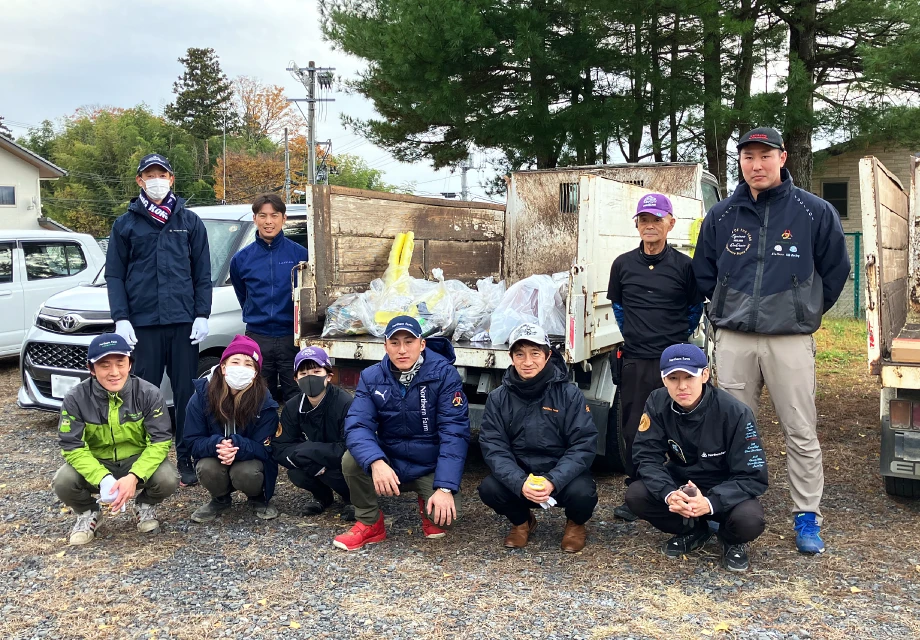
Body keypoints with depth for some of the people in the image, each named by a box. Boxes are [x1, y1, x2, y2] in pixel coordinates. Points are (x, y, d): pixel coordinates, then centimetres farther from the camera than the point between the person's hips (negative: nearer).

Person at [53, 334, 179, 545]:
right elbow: (72, 446, -17)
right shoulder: (76, 398, -16)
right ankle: (88, 513, 8)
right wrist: (103, 479, -33)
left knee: (168, 479, -29)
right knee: (63, 482, -29)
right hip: (95, 464, 1)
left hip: (138, 460, -1)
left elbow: (161, 440, -18)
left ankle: (145, 506, 8)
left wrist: (134, 476, -33)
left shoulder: (148, 394, -17)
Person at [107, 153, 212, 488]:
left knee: (186, 393, 4)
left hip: (184, 322, 0)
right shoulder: (126, 224, 9)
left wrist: (202, 315, -2)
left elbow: (202, 274, 8)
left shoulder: (190, 221, 10)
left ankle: (186, 459, 14)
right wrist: (121, 318, -5)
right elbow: (114, 275, 6)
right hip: (143, 323, 0)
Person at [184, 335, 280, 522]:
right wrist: (217, 445, -35)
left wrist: (236, 446, -38)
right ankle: (220, 499, 5)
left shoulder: (264, 402, -19)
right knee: (206, 469, -30)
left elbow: (264, 449, -17)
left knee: (245, 473, -33)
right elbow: (194, 442, -13)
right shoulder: (202, 396, -15)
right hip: (215, 458, 2)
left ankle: (259, 499, 4)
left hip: (250, 459, -1)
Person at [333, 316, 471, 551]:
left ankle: (427, 505, 13)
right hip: (390, 462, 2)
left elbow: (455, 432, -20)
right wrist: (376, 462, -40)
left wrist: (445, 487, -30)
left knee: (444, 515, -26)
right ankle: (369, 523, 0)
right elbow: (358, 426, -18)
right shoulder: (371, 378, -8)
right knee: (351, 460, -26)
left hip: (431, 467, -2)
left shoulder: (444, 374, -16)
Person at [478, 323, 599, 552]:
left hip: (562, 475, -1)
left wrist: (553, 481, -29)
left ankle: (576, 524, 8)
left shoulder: (569, 394, -10)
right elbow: (493, 447, -11)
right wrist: (520, 483, -29)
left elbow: (584, 445, -14)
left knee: (582, 493, -31)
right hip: (518, 476, 2)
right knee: (489, 489, -26)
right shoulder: (498, 398, -6)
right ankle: (522, 521, 10)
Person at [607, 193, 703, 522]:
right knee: (633, 431, 6)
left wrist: (680, 337, 10)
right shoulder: (623, 264, 6)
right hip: (634, 360, 2)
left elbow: (696, 308, 11)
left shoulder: (684, 266, -1)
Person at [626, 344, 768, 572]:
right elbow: (646, 457, -15)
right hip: (680, 485, 3)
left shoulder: (735, 413, -25)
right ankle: (693, 531, 6)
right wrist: (668, 494, -36)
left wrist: (710, 502, -40)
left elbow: (753, 477, -23)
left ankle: (732, 540, 6)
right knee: (636, 496, -24)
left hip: (724, 492, -3)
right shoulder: (657, 404, -17)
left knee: (749, 520, -35)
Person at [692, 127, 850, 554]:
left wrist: (806, 311, 12)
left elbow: (836, 270, 9)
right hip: (733, 340, 2)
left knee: (801, 433, 3)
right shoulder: (721, 216, 6)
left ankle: (807, 518, 14)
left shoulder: (814, 212, 0)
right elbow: (704, 274, 16)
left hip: (790, 340, -2)